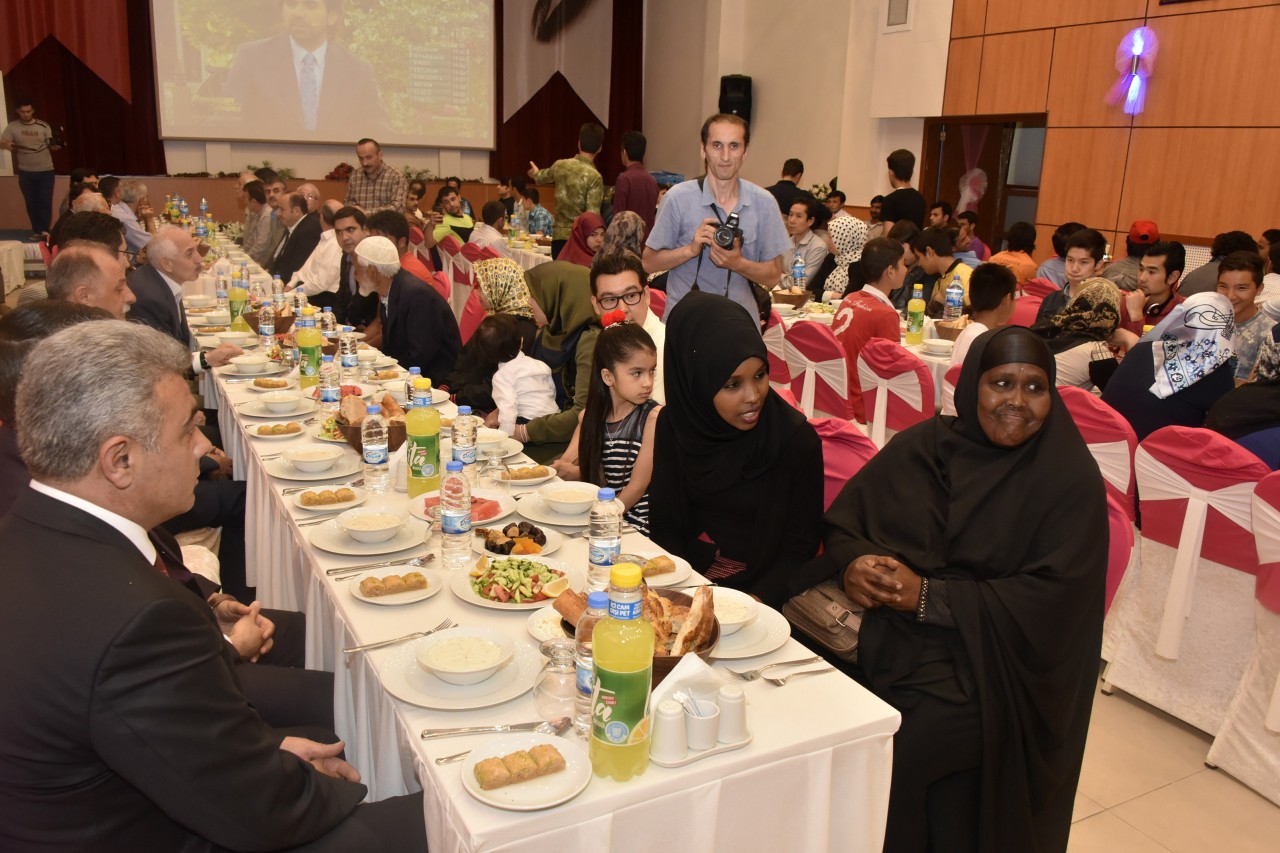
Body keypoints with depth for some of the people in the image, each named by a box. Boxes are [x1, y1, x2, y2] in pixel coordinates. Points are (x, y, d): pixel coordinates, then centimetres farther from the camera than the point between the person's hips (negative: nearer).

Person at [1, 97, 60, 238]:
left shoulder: (44, 126, -1)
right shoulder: (12, 127, -1)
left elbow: (51, 146, 3)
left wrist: (57, 146, -21)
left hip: (45, 170, -1)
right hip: (25, 172, 1)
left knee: (45, 201, -2)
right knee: (31, 202, 7)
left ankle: (45, 230, 5)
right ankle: (37, 231, 15)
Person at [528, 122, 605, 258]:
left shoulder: (560, 165, 5)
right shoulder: (594, 177, -13)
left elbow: (542, 177, 28)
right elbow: (593, 216, -17)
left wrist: (536, 173, 51)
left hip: (558, 238, 5)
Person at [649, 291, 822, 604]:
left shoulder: (796, 439, -12)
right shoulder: (674, 426, -4)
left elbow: (801, 544, -6)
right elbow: (663, 524, 1)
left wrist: (752, 605, -19)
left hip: (758, 590, -3)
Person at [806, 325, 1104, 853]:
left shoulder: (1072, 481, -5)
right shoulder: (922, 446, 5)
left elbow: (1050, 598, -12)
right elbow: (843, 519, 9)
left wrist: (929, 597, -18)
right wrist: (851, 563, -14)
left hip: (992, 667, -3)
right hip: (890, 642, 4)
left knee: (894, 745, -24)